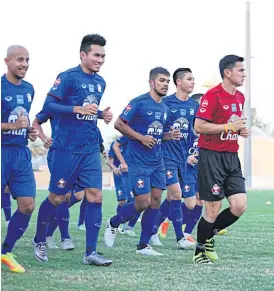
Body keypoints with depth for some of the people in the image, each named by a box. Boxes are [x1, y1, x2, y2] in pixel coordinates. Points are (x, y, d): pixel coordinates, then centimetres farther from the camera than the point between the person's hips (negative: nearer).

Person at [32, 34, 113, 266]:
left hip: (91, 150, 6)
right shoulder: (68, 77, -10)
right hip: (67, 149, -6)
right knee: (57, 197, 4)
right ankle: (39, 240, 27)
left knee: (95, 196, -4)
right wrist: (78, 109, -25)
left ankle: (91, 252, -2)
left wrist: (102, 114, 6)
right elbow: (48, 107, -16)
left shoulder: (100, 82, 12)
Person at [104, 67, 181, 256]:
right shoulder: (139, 103, -10)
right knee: (143, 203, -9)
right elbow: (119, 124, -11)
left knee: (156, 200, 1)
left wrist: (171, 135, 2)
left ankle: (144, 245, 9)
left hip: (157, 162, 7)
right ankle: (113, 223, 17)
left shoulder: (165, 109, 12)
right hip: (139, 161, -7)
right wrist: (141, 137, -17)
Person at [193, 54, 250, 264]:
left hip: (232, 157, 7)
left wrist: (241, 130, 6)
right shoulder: (213, 95, -13)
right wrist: (229, 126, -19)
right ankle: (200, 252, 14)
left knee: (240, 206, -2)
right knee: (213, 210, -3)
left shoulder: (240, 97, 12)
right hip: (212, 156, -7)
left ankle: (209, 235, 19)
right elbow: (199, 127, -17)